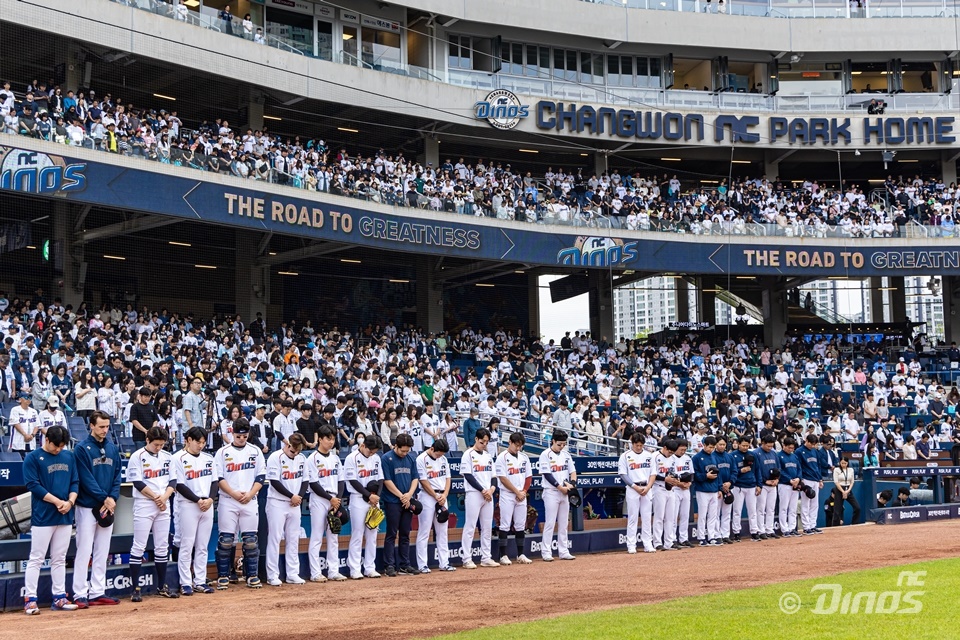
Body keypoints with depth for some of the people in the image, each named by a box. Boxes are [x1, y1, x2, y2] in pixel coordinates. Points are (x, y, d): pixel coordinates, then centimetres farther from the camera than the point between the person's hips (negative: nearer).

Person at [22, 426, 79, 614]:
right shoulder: (32, 458, -5)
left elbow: (75, 482, 12)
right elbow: (33, 485, -12)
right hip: (42, 517, -5)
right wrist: (57, 501, -17)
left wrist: (70, 501, -8)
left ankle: (59, 598, 14)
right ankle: (30, 599, -4)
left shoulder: (69, 457, 11)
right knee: (36, 559, -5)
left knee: (59, 559, 10)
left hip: (65, 516, 5)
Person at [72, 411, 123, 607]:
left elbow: (117, 475, 9)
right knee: (84, 551, -6)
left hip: (108, 507, 6)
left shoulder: (113, 449, 11)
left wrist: (113, 498, -6)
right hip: (87, 507, -6)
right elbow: (86, 478, -13)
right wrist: (104, 498, -15)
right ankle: (80, 594, -4)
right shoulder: (82, 449, -7)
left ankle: (97, 592, 13)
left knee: (102, 553, 8)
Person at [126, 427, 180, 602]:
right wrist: (155, 498, -14)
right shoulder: (138, 457, -6)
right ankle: (135, 588, -3)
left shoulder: (167, 457, 10)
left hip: (164, 505, 5)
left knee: (162, 547, 9)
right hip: (143, 505, -5)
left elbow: (173, 481, 7)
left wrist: (164, 497, -10)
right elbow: (138, 483, -12)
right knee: (139, 547, -5)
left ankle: (162, 587, 16)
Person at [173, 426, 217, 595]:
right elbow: (179, 485, -11)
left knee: (202, 546, 7)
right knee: (187, 545, -3)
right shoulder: (179, 458, -6)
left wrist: (209, 499, -6)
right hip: (188, 506, -5)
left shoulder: (208, 458, 12)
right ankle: (185, 583, 2)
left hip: (207, 506, 5)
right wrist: (198, 501, -15)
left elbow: (214, 482, 12)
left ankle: (200, 581, 12)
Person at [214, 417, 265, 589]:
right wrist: (234, 494, -12)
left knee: (251, 539, 1)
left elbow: (261, 477, 7)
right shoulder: (223, 452, 3)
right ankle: (223, 576, 4)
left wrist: (250, 494, -7)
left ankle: (252, 575, 7)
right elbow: (218, 478, -1)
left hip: (250, 502, 2)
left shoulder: (255, 452, 10)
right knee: (226, 539, -3)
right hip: (227, 502, -2)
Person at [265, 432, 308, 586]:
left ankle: (293, 574, 13)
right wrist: (292, 496, -16)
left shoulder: (302, 459, 7)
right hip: (277, 503, -6)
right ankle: (272, 576, -1)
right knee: (274, 538, -4)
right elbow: (274, 482, -16)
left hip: (295, 504, 6)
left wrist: (299, 496, -6)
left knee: (293, 539, 8)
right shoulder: (275, 457, -12)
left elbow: (304, 481, 11)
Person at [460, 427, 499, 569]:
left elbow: (493, 475, 15)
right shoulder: (468, 455, -5)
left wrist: (492, 488, -6)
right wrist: (483, 490, -14)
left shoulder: (488, 456, 15)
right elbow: (468, 476, -11)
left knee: (487, 527, 8)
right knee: (470, 527, -6)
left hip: (488, 495, 7)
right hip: (473, 494, -7)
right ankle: (467, 559, -5)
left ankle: (486, 558, 13)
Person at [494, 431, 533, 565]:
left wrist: (524, 491, -3)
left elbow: (529, 476, 13)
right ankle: (503, 555, -3)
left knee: (520, 526, 7)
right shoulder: (502, 457, -7)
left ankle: (520, 555, 12)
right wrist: (517, 492, -12)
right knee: (505, 525, -4)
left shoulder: (524, 457, 11)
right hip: (507, 495, -5)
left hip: (522, 496, 5)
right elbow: (503, 479, -12)